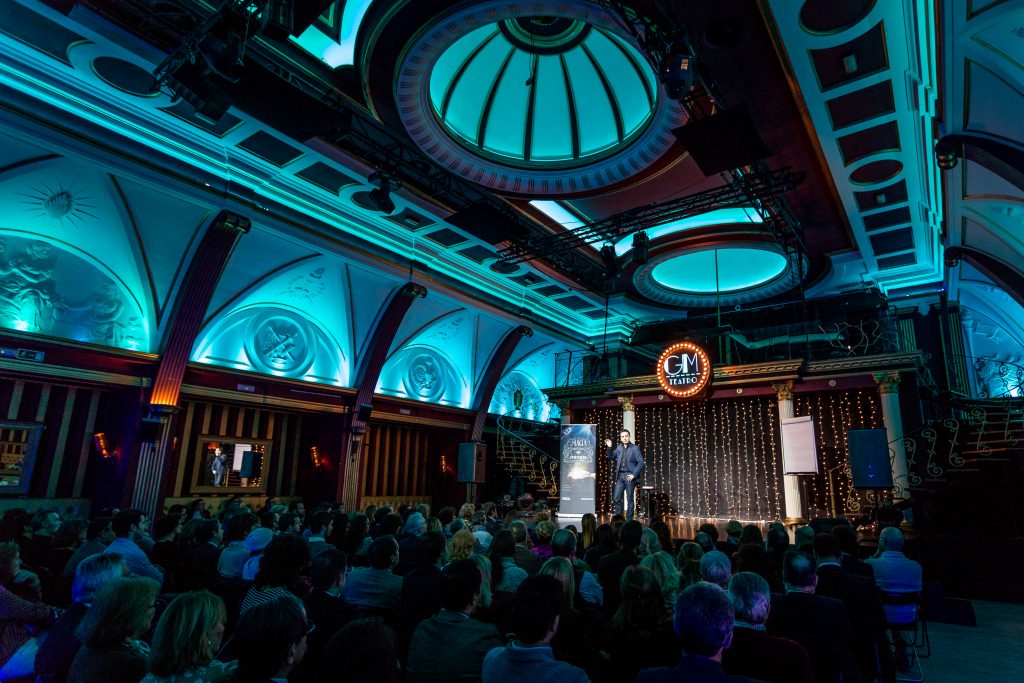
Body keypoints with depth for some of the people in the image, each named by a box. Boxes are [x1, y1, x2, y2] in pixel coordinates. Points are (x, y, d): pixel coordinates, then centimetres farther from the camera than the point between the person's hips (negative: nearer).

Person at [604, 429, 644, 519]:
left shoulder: (635, 448, -4)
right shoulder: (618, 447, 10)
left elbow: (641, 463, -8)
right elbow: (610, 457, 14)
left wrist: (634, 475, -11)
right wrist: (610, 447, -1)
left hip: (629, 476, -4)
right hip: (620, 476, 4)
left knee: (629, 499, 3)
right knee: (616, 498, 4)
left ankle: (629, 519, 12)